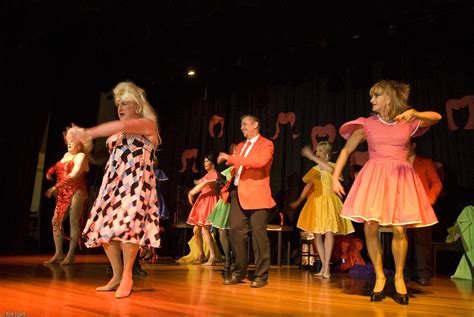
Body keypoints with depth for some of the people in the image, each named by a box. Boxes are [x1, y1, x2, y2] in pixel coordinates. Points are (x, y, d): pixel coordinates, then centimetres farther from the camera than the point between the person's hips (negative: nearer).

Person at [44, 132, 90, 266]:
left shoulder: (81, 156, -5)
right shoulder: (66, 155, 18)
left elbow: (74, 175, -18)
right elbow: (57, 167, 36)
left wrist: (55, 187, -21)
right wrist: (50, 171, 11)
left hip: (76, 192, -8)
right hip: (63, 194, 8)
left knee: (74, 222, -8)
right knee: (56, 221, 3)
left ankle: (70, 255, -4)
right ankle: (58, 253, 10)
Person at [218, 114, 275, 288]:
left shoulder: (266, 144, 0)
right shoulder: (240, 146, 22)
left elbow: (259, 161, -20)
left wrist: (231, 158, -19)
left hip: (256, 194, -6)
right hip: (237, 193, 6)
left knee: (258, 233, -4)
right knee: (235, 231, 2)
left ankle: (261, 275, 6)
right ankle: (239, 272, 13)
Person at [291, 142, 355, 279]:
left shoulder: (333, 166, -1)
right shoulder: (315, 169, 12)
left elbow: (330, 169, -27)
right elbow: (308, 185, 16)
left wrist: (312, 157, -28)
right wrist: (299, 200, 10)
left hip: (329, 201, -4)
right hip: (316, 201, 4)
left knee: (329, 232, -15)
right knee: (317, 234, 2)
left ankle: (326, 266, -12)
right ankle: (324, 265, 11)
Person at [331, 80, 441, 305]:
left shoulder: (408, 122, 8)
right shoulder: (367, 124, 6)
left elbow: (436, 117, -6)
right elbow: (346, 150, 6)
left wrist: (413, 113, -24)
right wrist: (335, 177, -3)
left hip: (400, 177, 0)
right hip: (374, 176, 0)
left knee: (399, 230, -6)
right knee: (370, 228, -9)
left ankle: (399, 277, 17)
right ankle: (379, 276, 11)